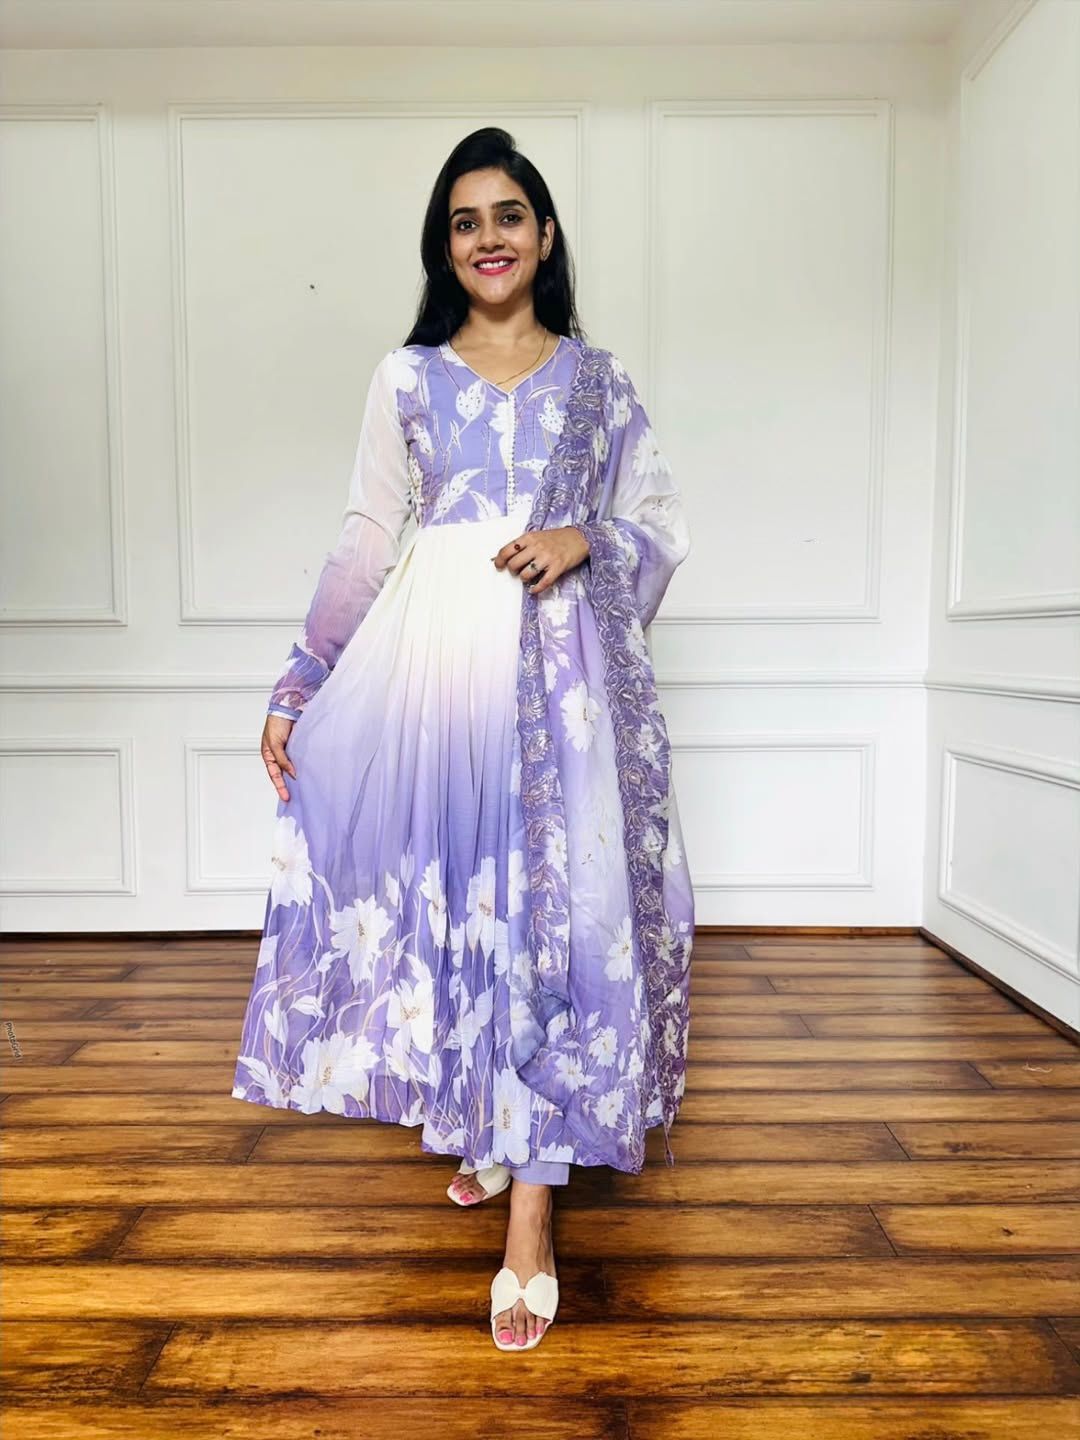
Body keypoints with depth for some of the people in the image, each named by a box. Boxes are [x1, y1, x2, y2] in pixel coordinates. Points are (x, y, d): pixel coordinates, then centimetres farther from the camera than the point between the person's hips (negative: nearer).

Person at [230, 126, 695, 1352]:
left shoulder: (596, 377, 14)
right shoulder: (407, 376, 14)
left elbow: (663, 527, 12)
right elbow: (364, 545, 11)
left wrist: (585, 540, -10)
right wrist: (298, 687, 6)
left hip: (564, 663, -1)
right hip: (432, 654, 1)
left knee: (555, 900, -6)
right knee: (451, 888, 5)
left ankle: (529, 1218, 3)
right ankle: (486, 1128, 31)